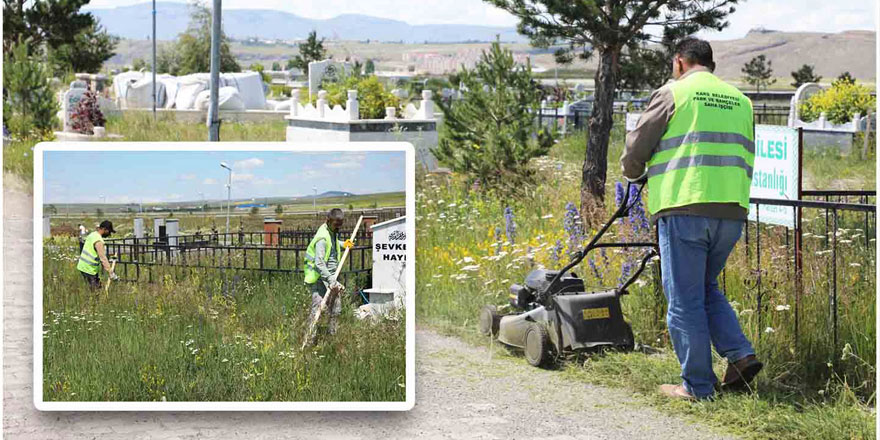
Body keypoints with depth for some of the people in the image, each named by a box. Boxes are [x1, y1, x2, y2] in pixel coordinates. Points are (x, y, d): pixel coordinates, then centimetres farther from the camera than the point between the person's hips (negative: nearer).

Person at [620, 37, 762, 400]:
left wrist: (635, 174, 24)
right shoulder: (740, 100, 18)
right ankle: (740, 354, 7)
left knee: (685, 298, 1)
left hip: (685, 209, -6)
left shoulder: (673, 93, 1)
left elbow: (636, 147, 4)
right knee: (706, 288, 22)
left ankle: (697, 385, 3)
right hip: (732, 210, 6)